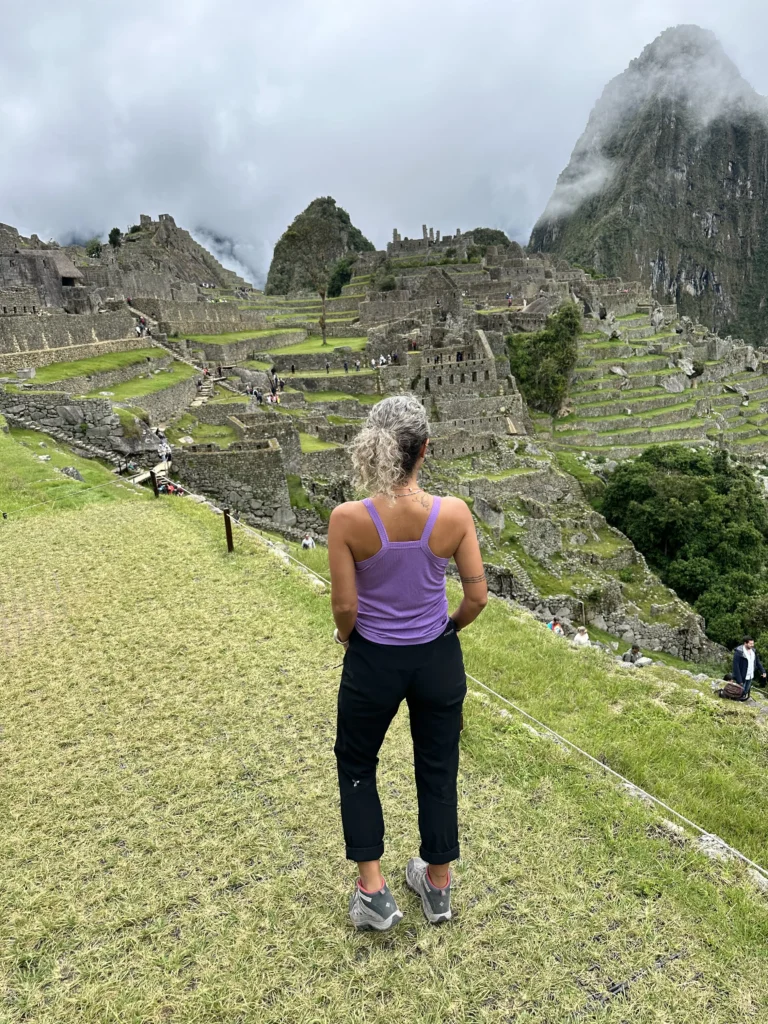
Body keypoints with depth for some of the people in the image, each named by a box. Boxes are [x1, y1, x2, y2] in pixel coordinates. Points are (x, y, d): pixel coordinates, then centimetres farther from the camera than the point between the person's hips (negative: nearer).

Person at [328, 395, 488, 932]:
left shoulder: (348, 519, -22)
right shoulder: (453, 513, -18)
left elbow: (344, 607, -16)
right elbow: (478, 596, -10)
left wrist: (348, 637, 6)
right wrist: (448, 628, 10)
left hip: (373, 662, -1)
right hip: (437, 660, 2)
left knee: (356, 765, 25)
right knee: (438, 769, 23)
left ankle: (373, 889, 30)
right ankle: (438, 885, 42)